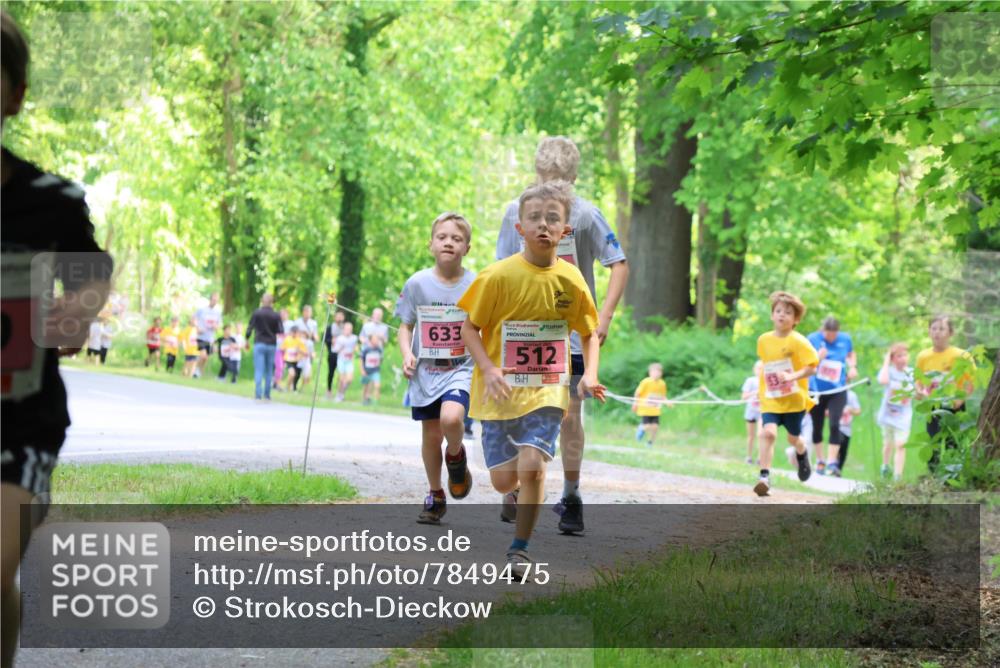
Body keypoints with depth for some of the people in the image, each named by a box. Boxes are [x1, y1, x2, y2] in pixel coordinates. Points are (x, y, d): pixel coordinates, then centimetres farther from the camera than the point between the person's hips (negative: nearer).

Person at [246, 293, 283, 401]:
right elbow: (281, 331, -4)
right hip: (271, 345, 1)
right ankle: (267, 395, 12)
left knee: (259, 370, -4)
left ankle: (258, 394, -14)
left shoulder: (256, 313, -3)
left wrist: (247, 341, 11)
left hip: (259, 344, -1)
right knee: (269, 371, 11)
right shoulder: (276, 316, -1)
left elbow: (249, 328, -3)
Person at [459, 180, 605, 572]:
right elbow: (469, 328, -4)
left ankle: (519, 548, 0)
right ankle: (519, 492, 41)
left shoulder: (570, 280, -3)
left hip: (546, 392, 1)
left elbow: (590, 333, 10)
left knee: (532, 465, -16)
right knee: (503, 479, 3)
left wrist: (590, 374, -5)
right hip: (501, 391, 0)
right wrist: (489, 370, -18)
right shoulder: (498, 276, -11)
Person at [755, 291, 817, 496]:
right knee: (768, 432, -20)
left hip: (794, 400, -2)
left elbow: (812, 368, -15)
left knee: (794, 438, 15)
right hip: (770, 400, 2)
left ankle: (802, 455, 51)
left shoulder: (798, 341, -12)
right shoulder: (763, 340, 3)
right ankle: (764, 476, -20)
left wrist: (792, 376, -29)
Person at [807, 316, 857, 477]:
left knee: (834, 425, -14)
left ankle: (832, 462, -11)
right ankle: (820, 461, 22)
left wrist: (852, 366, 0)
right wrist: (817, 358, -22)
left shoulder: (845, 339, 1)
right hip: (816, 390, 0)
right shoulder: (813, 339, -6)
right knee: (817, 426, 8)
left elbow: (851, 354, 20)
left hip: (837, 390, 0)